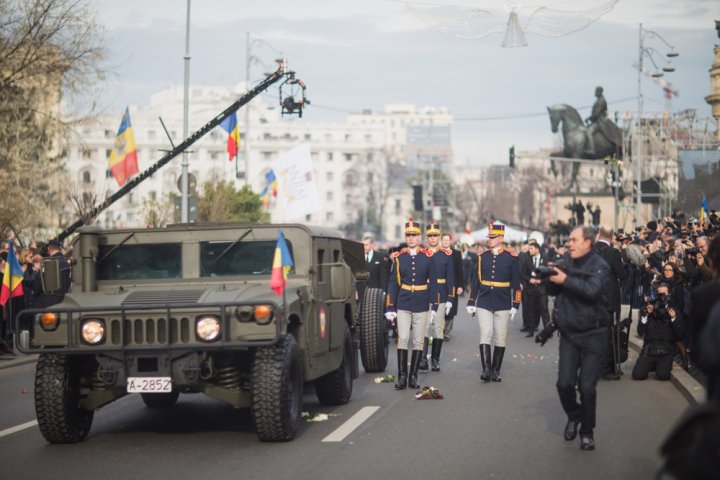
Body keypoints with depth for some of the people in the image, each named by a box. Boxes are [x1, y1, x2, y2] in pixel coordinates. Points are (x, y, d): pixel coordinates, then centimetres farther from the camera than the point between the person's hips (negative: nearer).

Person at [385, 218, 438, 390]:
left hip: (421, 305, 0)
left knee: (418, 341, 4)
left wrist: (434, 306, -1)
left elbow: (433, 283, 4)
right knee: (403, 338, -7)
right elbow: (393, 283, 5)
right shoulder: (398, 257, 3)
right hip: (403, 305, 0)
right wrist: (390, 308, 0)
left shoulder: (428, 257, 1)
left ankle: (413, 376, 11)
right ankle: (402, 376, -1)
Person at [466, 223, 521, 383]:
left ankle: (496, 371, 14)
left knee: (500, 338, 5)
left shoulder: (511, 257, -2)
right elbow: (476, 281, 8)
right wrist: (471, 303, 5)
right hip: (484, 303, 1)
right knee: (485, 335, -8)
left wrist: (515, 305, -5)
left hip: (502, 304, -1)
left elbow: (516, 283, -1)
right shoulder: (482, 256, 5)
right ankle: (486, 370, -8)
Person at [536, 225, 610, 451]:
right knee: (564, 383, -3)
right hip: (568, 333, 4)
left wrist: (565, 280, -26)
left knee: (587, 387, -3)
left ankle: (587, 432, 15)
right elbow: (553, 291, 9)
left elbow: (592, 291, -27)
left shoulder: (599, 266, -10)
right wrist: (550, 277, -11)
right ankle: (574, 416, 26)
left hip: (593, 335, -4)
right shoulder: (566, 262, 6)